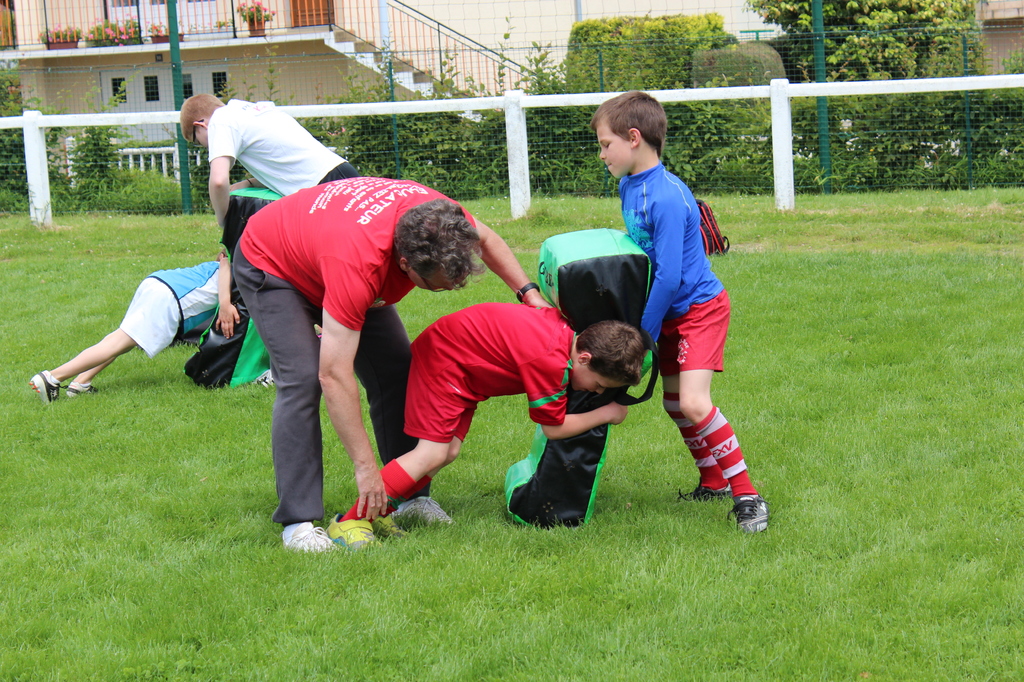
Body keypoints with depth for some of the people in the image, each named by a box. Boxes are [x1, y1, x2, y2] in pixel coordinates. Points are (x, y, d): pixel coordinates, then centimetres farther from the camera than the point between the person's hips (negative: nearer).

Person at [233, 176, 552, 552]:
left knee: (396, 370, -2)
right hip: (266, 264, -7)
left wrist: (529, 292, -5)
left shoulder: (438, 216, -28)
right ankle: (298, 521, -22)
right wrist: (365, 467, -41)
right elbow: (334, 377, -43)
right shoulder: (359, 265, -46)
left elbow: (486, 239, 1)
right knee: (303, 379, -24)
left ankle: (413, 496, 7)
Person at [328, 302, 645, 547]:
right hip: (443, 358, -10)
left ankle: (377, 514, 3)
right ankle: (350, 521, -15)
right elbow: (554, 427, -16)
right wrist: (606, 413, -7)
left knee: (449, 451, 0)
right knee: (432, 453, -17)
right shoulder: (551, 361, -30)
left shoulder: (565, 327, -5)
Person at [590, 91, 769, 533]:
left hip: (699, 308, -10)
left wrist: (644, 335, -19)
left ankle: (747, 496, -14)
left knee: (693, 402, -21)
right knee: (674, 404, 15)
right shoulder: (627, 186, 3)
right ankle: (714, 482, 34)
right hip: (671, 313, 10)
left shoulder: (667, 197, -26)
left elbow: (668, 277, -26)